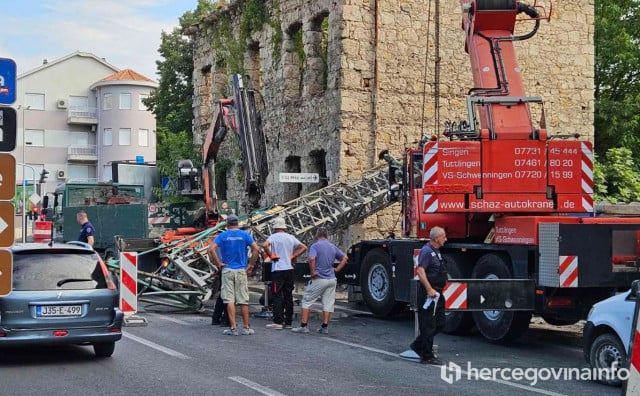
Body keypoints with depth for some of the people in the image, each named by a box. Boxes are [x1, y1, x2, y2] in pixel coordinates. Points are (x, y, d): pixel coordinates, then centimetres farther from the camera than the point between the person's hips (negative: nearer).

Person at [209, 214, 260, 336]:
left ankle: (233, 328, -2)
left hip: (227, 270, -1)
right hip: (241, 270, 1)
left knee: (229, 300, 1)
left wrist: (218, 263, -3)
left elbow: (211, 249, -11)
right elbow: (256, 248, -7)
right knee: (243, 300, 6)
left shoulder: (223, 235, 1)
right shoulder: (245, 235, 3)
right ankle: (246, 328, 10)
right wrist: (251, 264, 0)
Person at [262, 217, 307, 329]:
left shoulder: (273, 237, -5)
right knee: (288, 296, 9)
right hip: (289, 269, 5)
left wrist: (271, 255, -9)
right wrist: (293, 256, 9)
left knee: (277, 296, -3)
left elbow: (265, 245, -24)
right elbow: (304, 247, 9)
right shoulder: (291, 237, 10)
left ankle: (278, 322, -7)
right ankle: (288, 322, 12)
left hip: (278, 269, -5)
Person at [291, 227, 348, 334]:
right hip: (332, 279, 5)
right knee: (328, 303, 9)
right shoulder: (333, 247, 11)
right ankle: (325, 327, 7)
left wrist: (312, 272, -13)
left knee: (307, 300, 4)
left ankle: (304, 326, 0)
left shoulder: (315, 246, -8)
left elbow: (312, 259, -24)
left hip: (319, 279, -5)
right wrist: (336, 269, 12)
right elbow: (344, 258, 15)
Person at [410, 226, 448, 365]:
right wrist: (429, 289, -26)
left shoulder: (436, 251, 16)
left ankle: (418, 345, 25)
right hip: (428, 293, -10)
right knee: (429, 325, -3)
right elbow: (420, 271, -24)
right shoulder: (426, 251, -16)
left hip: (436, 293, 10)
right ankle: (427, 357, 4)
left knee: (439, 323, 14)